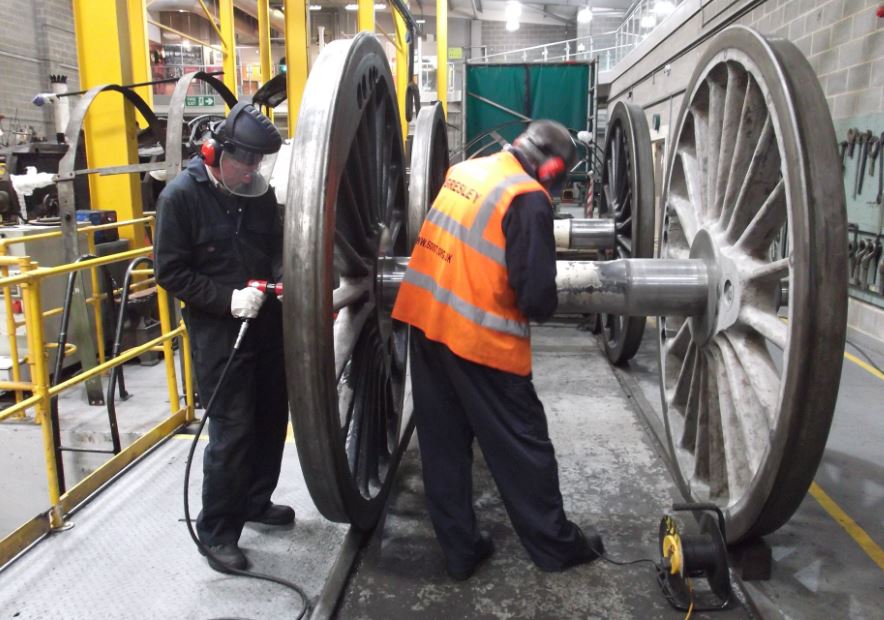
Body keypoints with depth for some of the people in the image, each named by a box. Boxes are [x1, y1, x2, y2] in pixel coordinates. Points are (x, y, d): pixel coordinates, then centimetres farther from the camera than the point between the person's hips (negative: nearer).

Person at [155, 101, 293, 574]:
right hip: (218, 333, -6)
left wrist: (282, 281, -8)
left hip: (268, 325, 6)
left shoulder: (260, 192, 4)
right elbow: (170, 272, -11)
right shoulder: (181, 195, -11)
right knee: (231, 433, -4)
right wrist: (228, 299, -21)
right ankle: (216, 531, 15)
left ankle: (255, 501, 36)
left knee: (271, 419, 14)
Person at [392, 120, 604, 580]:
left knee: (443, 442, 15)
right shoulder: (528, 198, -13)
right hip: (478, 335, -7)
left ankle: (460, 550, 27)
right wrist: (541, 310, 5)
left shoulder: (464, 170, 10)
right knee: (522, 444, 10)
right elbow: (536, 292, -15)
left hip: (425, 317, 8)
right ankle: (555, 545, 27)